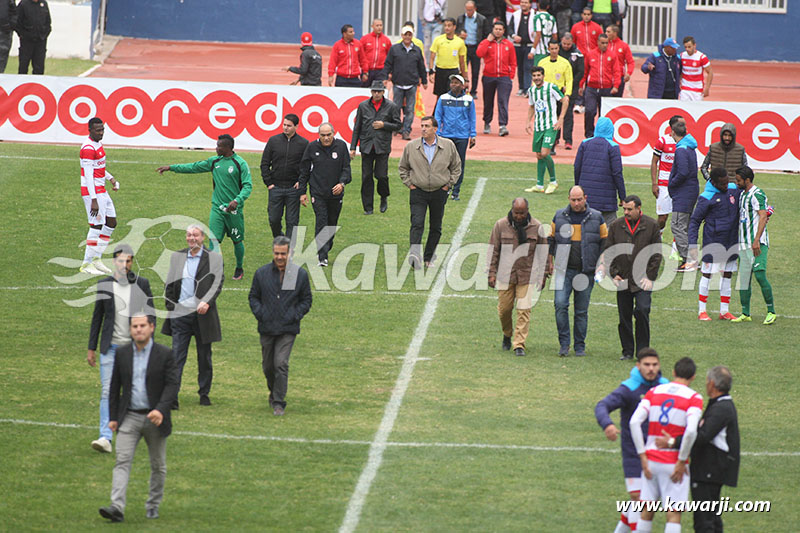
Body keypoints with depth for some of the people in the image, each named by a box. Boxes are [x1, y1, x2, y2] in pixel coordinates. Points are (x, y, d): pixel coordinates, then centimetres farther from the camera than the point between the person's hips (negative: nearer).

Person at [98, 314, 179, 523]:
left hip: (155, 419, -1)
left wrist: (161, 410, -23)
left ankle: (153, 505, 28)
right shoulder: (122, 353, 5)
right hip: (129, 417, 1)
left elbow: (173, 384, -9)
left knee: (158, 465, 10)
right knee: (122, 461, -13)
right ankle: (117, 508, -22)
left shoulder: (164, 354, -4)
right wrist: (113, 417, 7)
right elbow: (114, 387, 10)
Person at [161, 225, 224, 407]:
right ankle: (172, 396, -8)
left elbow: (217, 283, -7)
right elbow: (169, 284, 14)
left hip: (202, 314, -2)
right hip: (180, 314, 2)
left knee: (204, 356, 9)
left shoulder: (213, 258, 0)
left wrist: (207, 302, -21)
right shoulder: (177, 257, 10)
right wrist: (170, 306, 5)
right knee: (177, 356, -5)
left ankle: (204, 394, 21)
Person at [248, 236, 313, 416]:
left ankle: (278, 402, -9)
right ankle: (274, 393, 37)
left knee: (281, 364, -14)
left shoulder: (300, 274, 1)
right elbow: (253, 297, 12)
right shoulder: (262, 273, 5)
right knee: (268, 366, 11)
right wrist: (260, 314, -4)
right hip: (267, 328, 3)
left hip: (288, 329, -3)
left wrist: (294, 316, -6)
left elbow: (306, 300, 8)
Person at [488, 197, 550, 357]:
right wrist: (492, 273, 0)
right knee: (504, 309, 6)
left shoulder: (536, 227, 0)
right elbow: (493, 250, 4)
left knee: (524, 310, -8)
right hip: (505, 275, 1)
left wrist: (543, 275, 9)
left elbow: (543, 253, 9)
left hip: (527, 275, -1)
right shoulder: (501, 225, -1)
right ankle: (507, 335, 34)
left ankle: (519, 345, -4)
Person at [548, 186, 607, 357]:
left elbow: (604, 241, 11)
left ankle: (580, 346, 11)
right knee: (560, 304, -14)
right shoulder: (559, 216, 7)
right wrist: (550, 262, 10)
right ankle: (564, 343, -6)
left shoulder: (596, 217, 5)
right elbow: (551, 239, 16)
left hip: (586, 270, 0)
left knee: (582, 310, 3)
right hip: (564, 270, 0)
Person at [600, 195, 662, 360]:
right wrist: (614, 274, 1)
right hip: (623, 281, 3)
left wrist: (650, 277, -4)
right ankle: (627, 351, 14)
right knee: (624, 317, 4)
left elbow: (657, 254, 3)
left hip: (643, 280, -3)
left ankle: (642, 351, -5)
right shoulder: (616, 226, 7)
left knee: (642, 311, -15)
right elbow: (608, 252, 11)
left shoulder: (651, 225, 1)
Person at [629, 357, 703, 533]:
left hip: (651, 461, 4)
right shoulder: (694, 398, -6)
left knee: (647, 512, 12)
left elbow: (634, 421, -4)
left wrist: (643, 456, -2)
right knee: (674, 515, -1)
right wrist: (681, 462, -11)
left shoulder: (654, 392, 6)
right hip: (674, 464, -4)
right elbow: (691, 431, -21)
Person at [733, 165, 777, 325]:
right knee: (744, 277, 6)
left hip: (758, 243, -9)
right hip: (744, 244, 9)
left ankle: (771, 312, -8)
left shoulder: (757, 194, -10)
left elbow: (763, 217, -19)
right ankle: (745, 314, 11)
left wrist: (756, 240, -26)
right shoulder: (742, 194, 18)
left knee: (760, 275, -15)